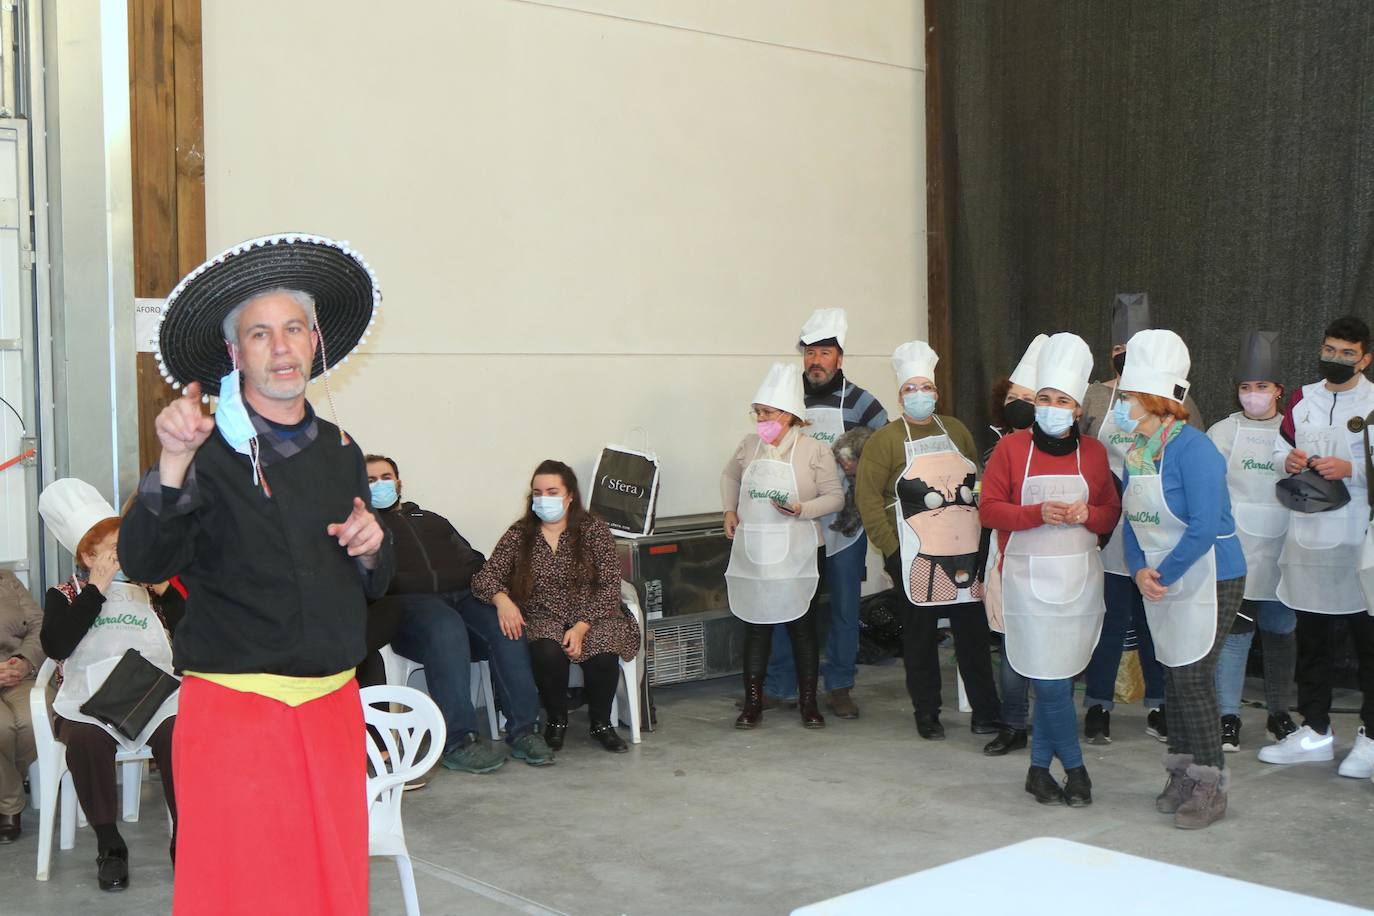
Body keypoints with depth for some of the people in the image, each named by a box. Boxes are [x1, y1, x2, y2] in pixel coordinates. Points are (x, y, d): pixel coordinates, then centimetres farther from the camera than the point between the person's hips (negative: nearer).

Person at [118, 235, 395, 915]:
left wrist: (370, 548, -2)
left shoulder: (341, 452, 10)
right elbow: (143, 564, -20)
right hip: (234, 708, -5)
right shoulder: (209, 452, -7)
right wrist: (172, 465, -33)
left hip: (333, 706, 5)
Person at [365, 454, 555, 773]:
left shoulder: (431, 520, 34)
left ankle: (524, 731, -26)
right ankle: (459, 741, -39)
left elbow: (474, 561, 25)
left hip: (461, 595, 5)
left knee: (507, 627, -25)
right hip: (408, 603, -5)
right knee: (446, 628, -38)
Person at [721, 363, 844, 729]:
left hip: (794, 553, -3)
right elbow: (729, 475, 25)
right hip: (753, 550, 3)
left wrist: (801, 510, -19)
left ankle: (808, 702, 17)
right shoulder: (750, 445, 6)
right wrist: (730, 511, 11)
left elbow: (835, 497, -4)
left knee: (801, 624, 5)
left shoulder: (814, 450, -6)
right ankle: (752, 701, 16)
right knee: (755, 623, 8)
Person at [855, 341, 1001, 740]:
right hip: (916, 558, -3)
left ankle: (985, 712, 14)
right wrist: (891, 547, -10)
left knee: (974, 632, 6)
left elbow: (978, 482, 19)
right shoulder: (886, 439, -2)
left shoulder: (956, 431, 13)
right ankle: (926, 714, 15)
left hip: (966, 553, 4)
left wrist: (983, 534, 12)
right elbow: (867, 494, -7)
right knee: (920, 635, 4)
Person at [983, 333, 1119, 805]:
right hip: (1029, 578, -3)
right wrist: (1039, 513, -17)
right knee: (1050, 678, -6)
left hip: (1080, 577, 3)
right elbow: (989, 509, -3)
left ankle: (1039, 767, 21)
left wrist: (1087, 514, -10)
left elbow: (1112, 514, 12)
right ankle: (1074, 768, 10)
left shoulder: (1093, 452, 7)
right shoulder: (1011, 448, 0)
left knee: (1056, 676, 6)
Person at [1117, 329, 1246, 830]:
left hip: (1207, 581, -8)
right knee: (1172, 677, 13)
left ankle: (1211, 787, 7)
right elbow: (1132, 522, 10)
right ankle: (1182, 774, 26)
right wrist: (1140, 571, -7)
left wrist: (1164, 575, -17)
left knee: (1193, 679, -5)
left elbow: (1205, 526, -23)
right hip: (1160, 585, 8)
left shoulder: (1193, 447, -19)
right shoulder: (1137, 452, 6)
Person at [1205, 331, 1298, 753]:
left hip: (1281, 552, 2)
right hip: (1235, 551, -2)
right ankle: (1229, 717, 5)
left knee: (1281, 631, 9)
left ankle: (1278, 711, 25)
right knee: (1234, 630, -3)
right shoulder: (1223, 432, 3)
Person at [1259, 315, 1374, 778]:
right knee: (1311, 640, 13)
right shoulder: (1303, 399, 11)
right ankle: (1315, 732, 24)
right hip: (1307, 536, 5)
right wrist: (1288, 460, -2)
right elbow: (1280, 449, 19)